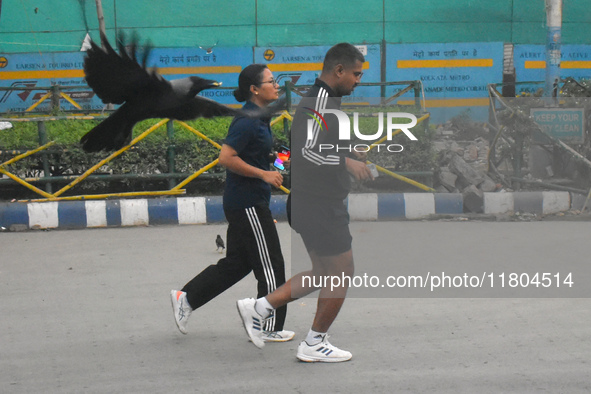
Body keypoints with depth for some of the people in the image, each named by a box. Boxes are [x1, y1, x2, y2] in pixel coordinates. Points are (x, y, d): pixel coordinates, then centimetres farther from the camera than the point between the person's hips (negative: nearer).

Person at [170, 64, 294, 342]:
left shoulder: (259, 118, 12)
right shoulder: (248, 121, -19)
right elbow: (226, 157, -25)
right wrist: (263, 174, -21)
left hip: (246, 202, 10)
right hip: (248, 204, -10)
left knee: (236, 263, 16)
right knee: (271, 265, -1)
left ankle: (186, 298, 20)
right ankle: (270, 329, 9)